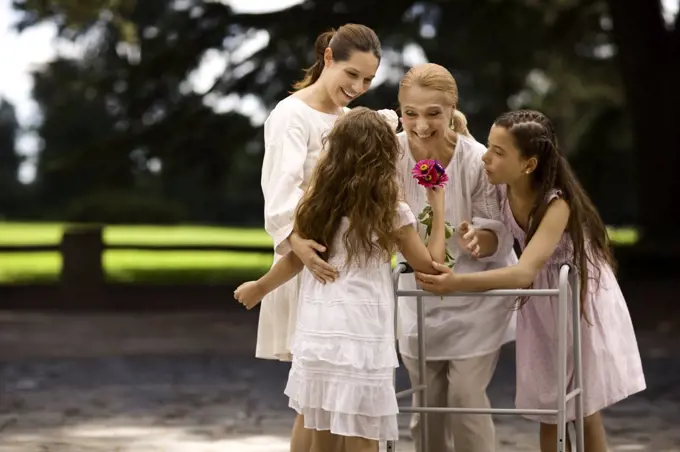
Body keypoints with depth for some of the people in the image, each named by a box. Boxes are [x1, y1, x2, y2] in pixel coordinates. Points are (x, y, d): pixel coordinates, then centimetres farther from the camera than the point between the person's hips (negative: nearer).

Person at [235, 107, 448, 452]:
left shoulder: (317, 202, 8)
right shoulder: (391, 212, -3)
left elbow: (295, 258, 17)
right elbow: (430, 265, 4)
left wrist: (259, 288, 35)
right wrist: (438, 208, 13)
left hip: (316, 338, 4)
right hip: (361, 341, -4)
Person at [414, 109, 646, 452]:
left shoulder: (557, 204, -32)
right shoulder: (503, 189, -15)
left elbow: (525, 271, -45)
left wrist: (458, 283, -55)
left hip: (581, 299, -5)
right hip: (539, 306, 6)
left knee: (584, 412, 3)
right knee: (547, 411, 9)